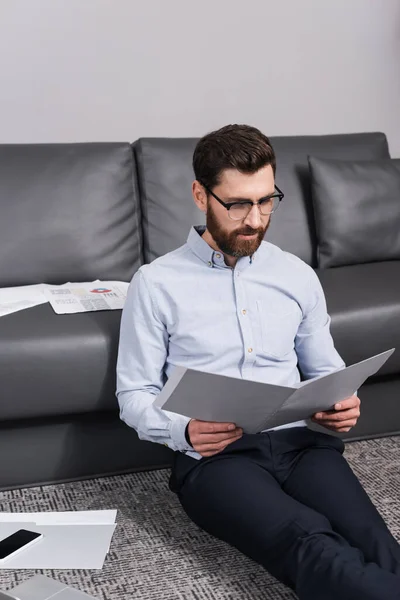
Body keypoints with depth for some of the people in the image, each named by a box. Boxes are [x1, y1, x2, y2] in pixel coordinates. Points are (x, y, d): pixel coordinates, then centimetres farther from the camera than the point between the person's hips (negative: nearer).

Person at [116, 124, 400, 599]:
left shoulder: (297, 275, 15)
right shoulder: (155, 284, 4)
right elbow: (135, 392, 5)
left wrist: (342, 403, -1)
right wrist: (183, 431, -16)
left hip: (300, 440, 3)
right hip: (214, 455, -3)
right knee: (310, 544, -35)